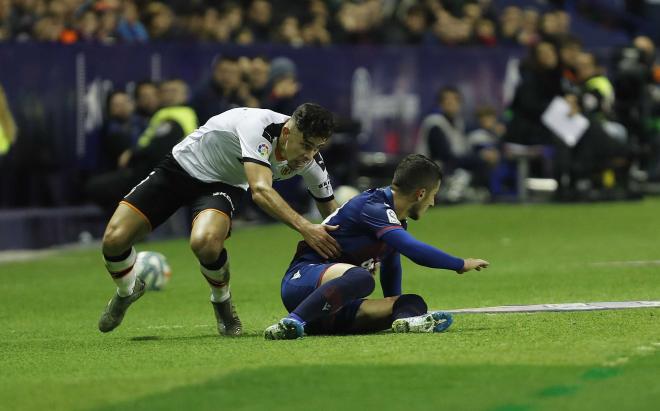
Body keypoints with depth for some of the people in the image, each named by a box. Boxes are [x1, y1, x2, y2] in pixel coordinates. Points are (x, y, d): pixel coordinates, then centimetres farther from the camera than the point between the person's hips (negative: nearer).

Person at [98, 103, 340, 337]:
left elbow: (330, 210, 0)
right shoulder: (259, 125, -36)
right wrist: (304, 228, -55)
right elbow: (260, 191, -46)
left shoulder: (310, 161, -17)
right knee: (114, 239, -15)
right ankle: (127, 291, 21)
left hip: (222, 185, 2)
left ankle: (222, 302, -1)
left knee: (206, 243, -34)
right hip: (180, 166, -2)